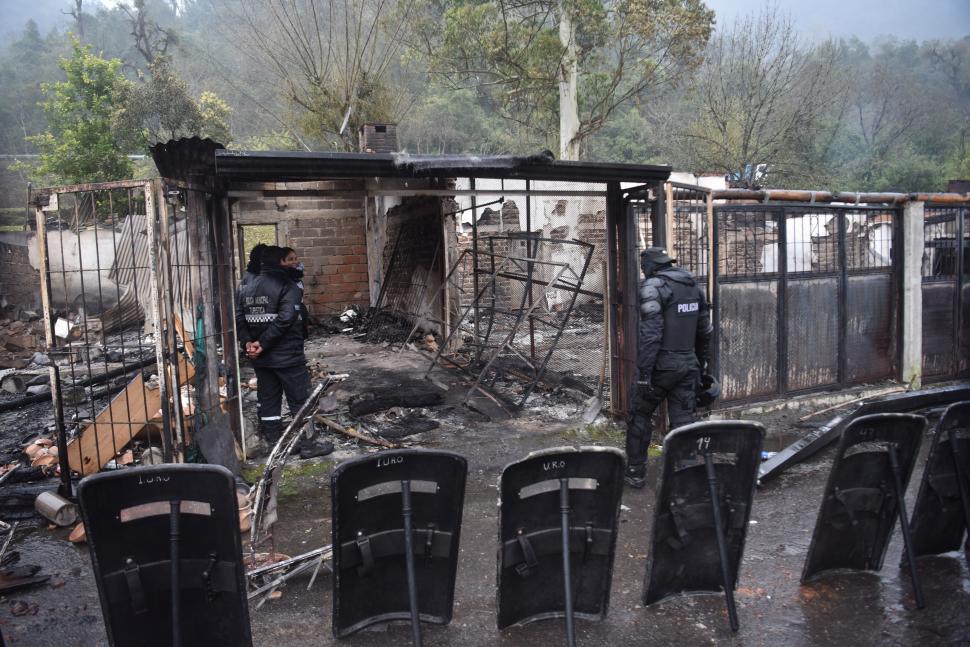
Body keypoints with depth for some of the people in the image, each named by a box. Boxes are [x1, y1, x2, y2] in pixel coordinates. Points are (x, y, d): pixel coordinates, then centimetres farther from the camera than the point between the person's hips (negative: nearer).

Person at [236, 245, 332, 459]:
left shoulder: (247, 288, 9)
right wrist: (263, 343, -18)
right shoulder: (287, 286, -13)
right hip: (288, 357, -7)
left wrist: (247, 342, -4)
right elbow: (285, 319, -23)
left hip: (261, 359, 7)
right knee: (299, 401, 3)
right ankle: (306, 445, 7)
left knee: (267, 400, 15)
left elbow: (238, 319, 3)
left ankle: (273, 441, 24)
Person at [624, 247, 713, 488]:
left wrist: (644, 373, -19)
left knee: (640, 416, 10)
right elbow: (705, 332, 16)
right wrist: (702, 364, 24)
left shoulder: (654, 286, -12)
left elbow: (650, 333, -20)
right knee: (683, 421, 8)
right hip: (688, 366, 6)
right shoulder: (694, 286, 12)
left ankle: (635, 472, 19)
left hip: (662, 366, -6)